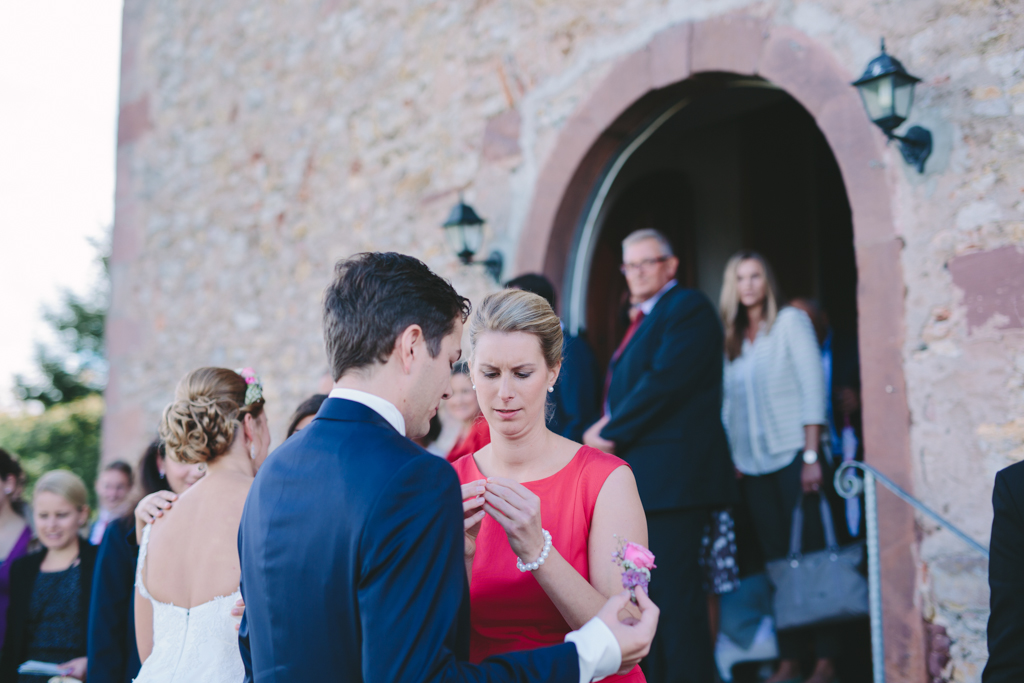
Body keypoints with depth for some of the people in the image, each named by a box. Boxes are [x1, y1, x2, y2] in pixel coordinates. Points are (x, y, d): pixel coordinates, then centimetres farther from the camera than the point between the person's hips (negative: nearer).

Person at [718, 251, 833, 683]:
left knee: (810, 555, -3)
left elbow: (813, 387, -6)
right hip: (752, 465, 4)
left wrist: (811, 456, -12)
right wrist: (732, 460, 5)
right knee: (776, 561, 4)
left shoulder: (790, 321, 0)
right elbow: (729, 403, 13)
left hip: (792, 454, -4)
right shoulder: (732, 339, 13)